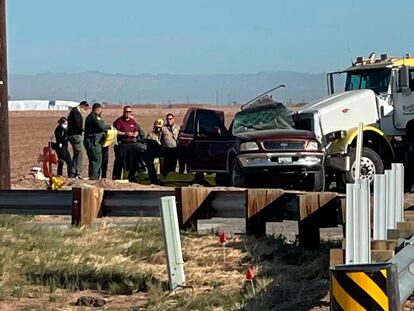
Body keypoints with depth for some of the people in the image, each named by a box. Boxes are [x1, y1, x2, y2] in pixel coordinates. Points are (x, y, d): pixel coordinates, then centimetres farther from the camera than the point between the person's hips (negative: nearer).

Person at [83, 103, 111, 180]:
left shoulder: (90, 116, 22)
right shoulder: (95, 117, -11)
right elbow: (101, 126, -20)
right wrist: (109, 127, -2)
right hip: (94, 142, -11)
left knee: (93, 160, 14)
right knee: (97, 160, -10)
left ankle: (91, 176, 17)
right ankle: (94, 177, -13)